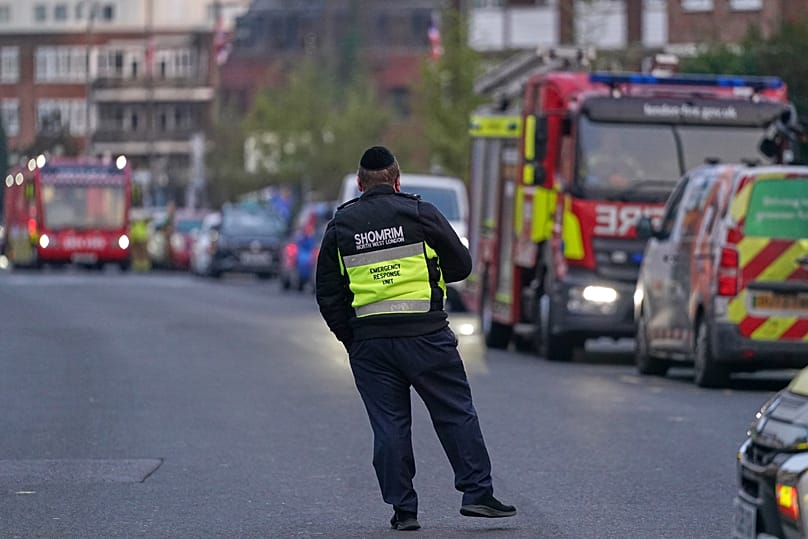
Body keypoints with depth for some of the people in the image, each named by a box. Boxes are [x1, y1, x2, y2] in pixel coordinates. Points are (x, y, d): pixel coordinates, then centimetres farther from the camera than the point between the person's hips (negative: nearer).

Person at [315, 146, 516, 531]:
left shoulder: (340, 225, 7)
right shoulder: (419, 213, -1)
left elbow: (327, 293, 8)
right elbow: (461, 265, 3)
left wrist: (349, 338, 16)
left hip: (368, 342, 2)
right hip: (425, 336, -2)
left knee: (388, 425, 5)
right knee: (456, 413, 6)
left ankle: (403, 509, 5)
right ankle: (477, 493, 4)